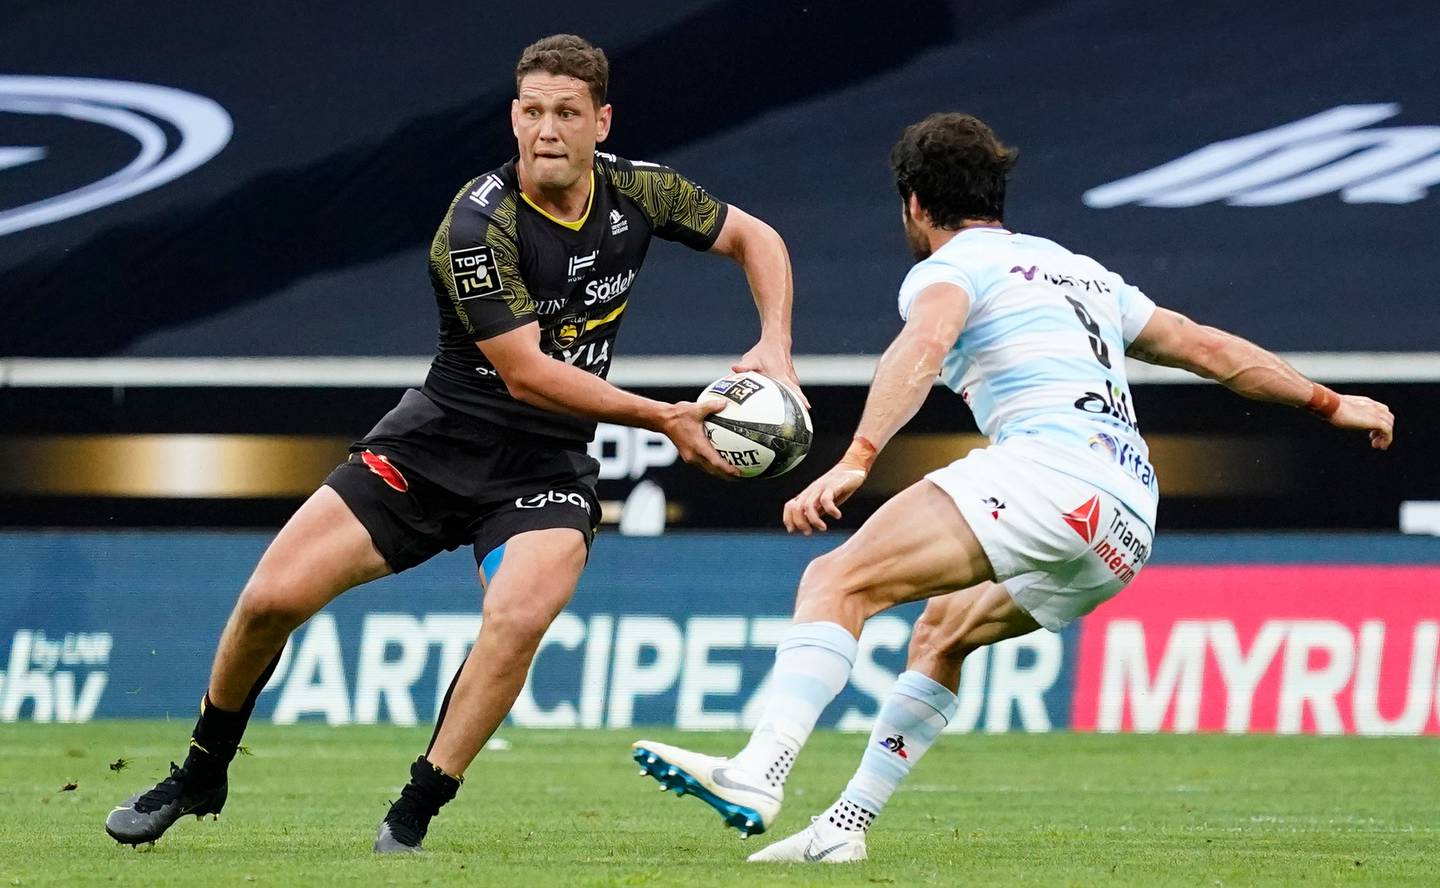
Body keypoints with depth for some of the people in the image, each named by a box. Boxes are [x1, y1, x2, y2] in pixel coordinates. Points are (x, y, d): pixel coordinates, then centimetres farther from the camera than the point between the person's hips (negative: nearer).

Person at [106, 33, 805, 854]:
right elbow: (526, 373, -22)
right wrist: (662, 418, -22)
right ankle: (199, 779, 18)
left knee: (520, 614, -29)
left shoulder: (636, 193, -5)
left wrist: (774, 346, -4)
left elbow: (757, 238, 12)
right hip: (436, 446, -2)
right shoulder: (479, 223, -20)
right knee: (271, 600, -8)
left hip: (546, 467, 2)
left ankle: (411, 819, -16)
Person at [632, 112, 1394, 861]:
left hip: (1052, 463, -9)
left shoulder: (951, 266, 8)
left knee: (838, 581, -17)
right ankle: (845, 827, 20)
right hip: (1128, 531, 9)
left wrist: (856, 460, -29)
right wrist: (1330, 403, 49)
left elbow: (923, 347, -15)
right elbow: (1210, 349, 37)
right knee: (943, 629, 27)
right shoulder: (1082, 274, 31)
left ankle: (758, 774, -38)